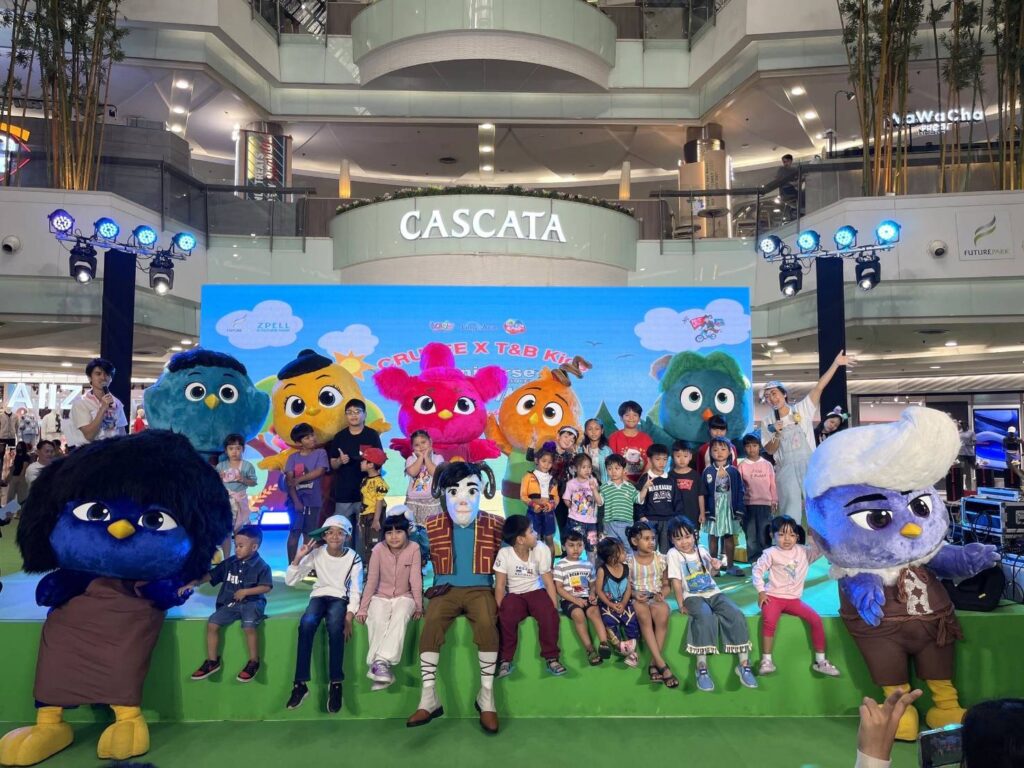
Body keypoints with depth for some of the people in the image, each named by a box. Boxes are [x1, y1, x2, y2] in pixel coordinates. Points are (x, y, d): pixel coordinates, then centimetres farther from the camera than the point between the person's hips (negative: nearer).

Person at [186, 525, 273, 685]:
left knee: (248, 627, -30)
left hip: (252, 602, -6)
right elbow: (210, 575, 11)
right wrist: (192, 584, 1)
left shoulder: (261, 566, -9)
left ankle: (254, 662, -10)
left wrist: (245, 591, -16)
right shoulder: (229, 562, 6)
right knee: (212, 624, -11)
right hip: (230, 603, 6)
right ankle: (212, 661, 6)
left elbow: (266, 587, -13)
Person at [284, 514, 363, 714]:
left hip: (340, 598, -1)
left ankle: (335, 683, -23)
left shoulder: (353, 558, -6)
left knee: (335, 626, -35)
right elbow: (290, 581, -3)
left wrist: (349, 618, -20)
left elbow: (355, 592, -7)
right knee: (306, 624, -33)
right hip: (319, 596, 1)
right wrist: (299, 557, -16)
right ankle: (301, 683, -25)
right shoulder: (316, 553, -4)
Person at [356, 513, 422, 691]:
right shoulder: (378, 550, -10)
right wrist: (362, 608, -9)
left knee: (399, 618, -34)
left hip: (404, 597, -1)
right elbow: (371, 581, -7)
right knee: (377, 621, -32)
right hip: (381, 597, 1)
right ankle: (380, 666, -29)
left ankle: (381, 663, -37)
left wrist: (418, 606, -9)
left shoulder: (413, 548, -11)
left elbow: (416, 579, -9)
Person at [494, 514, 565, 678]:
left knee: (549, 614, -28)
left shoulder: (541, 549, -13)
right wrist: (500, 610, -22)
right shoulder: (504, 553, -16)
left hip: (535, 591, 1)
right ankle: (505, 660, -11)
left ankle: (551, 658, -10)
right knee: (505, 617, -31)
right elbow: (500, 585, -12)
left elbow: (548, 581, -8)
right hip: (513, 595, -1)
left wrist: (555, 608, -15)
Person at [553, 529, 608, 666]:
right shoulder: (560, 566, 0)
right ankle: (590, 649, -26)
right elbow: (559, 589, -5)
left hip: (585, 598, 3)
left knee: (594, 611, -30)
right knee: (578, 614, -33)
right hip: (568, 600, -3)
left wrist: (593, 595, -3)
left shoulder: (588, 564, 14)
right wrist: (575, 600, -17)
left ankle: (604, 643, -39)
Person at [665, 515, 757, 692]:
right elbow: (676, 581, -9)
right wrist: (681, 605, -12)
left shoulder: (702, 551, 9)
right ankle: (702, 667, -30)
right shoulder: (673, 554, -5)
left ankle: (743, 664, -12)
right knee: (705, 616, -37)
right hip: (692, 596, -5)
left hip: (713, 592, 5)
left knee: (737, 615, -22)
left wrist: (715, 568, 1)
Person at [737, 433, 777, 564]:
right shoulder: (742, 465, 2)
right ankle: (753, 560, 12)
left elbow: (772, 484, 8)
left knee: (764, 534, 3)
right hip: (748, 504, 0)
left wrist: (774, 501, 7)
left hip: (765, 504, 0)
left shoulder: (767, 464, 5)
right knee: (751, 534, 5)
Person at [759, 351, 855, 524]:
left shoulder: (802, 409, 3)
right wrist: (777, 434, -16)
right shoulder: (768, 423, 6)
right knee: (791, 512, 1)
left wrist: (836, 364, -12)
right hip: (786, 470, 0)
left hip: (809, 465, 0)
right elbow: (770, 450, 2)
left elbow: (819, 387, -5)